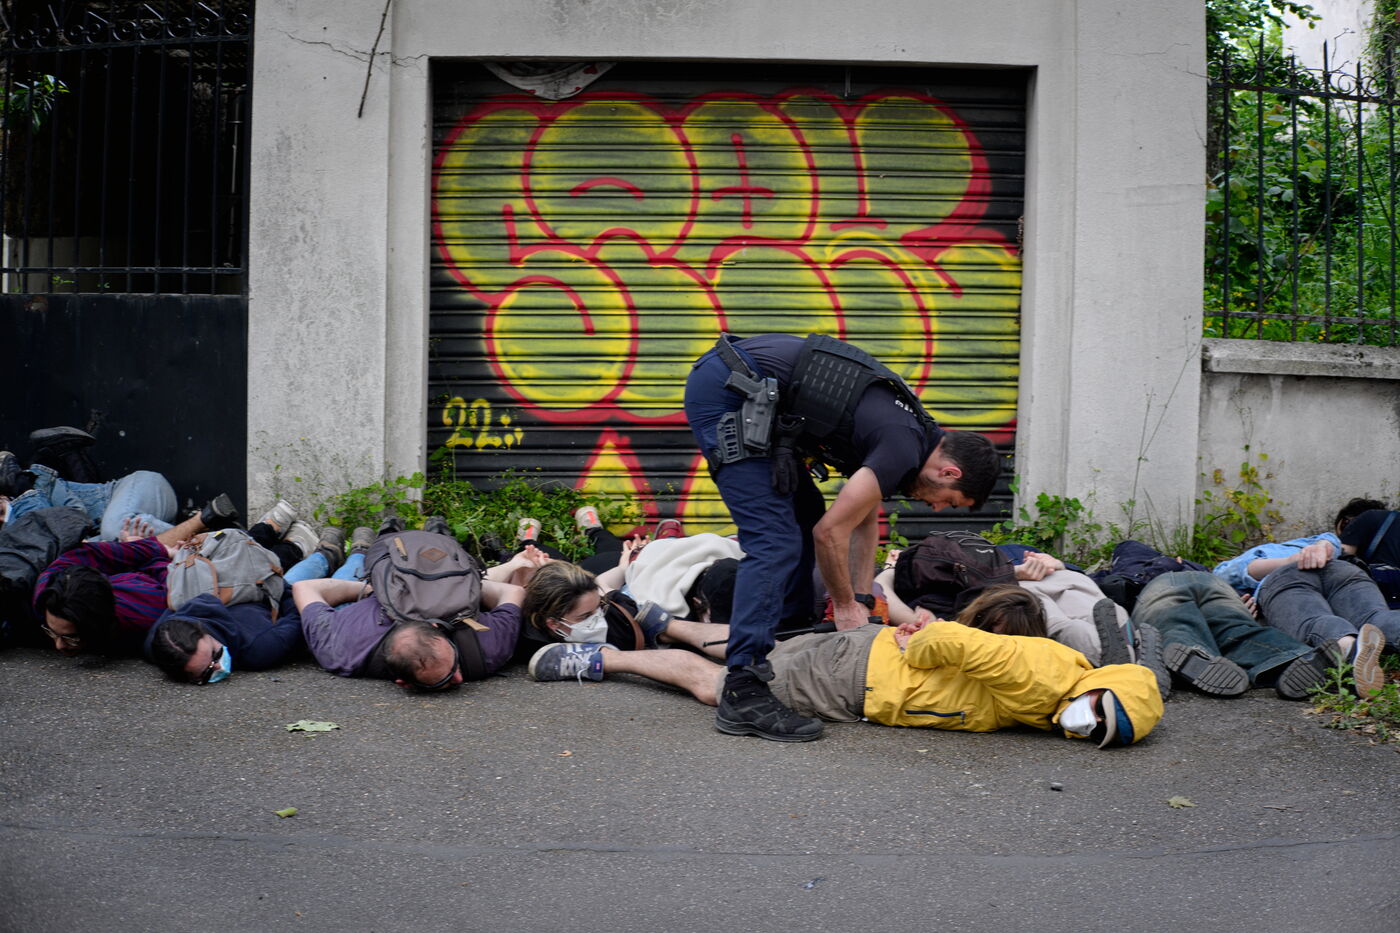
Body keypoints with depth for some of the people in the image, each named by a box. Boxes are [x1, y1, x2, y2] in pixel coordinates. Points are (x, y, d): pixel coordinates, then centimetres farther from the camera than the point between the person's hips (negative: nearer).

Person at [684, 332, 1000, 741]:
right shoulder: (904, 449, -14)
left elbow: (864, 522, 25)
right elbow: (831, 531, -11)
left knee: (805, 514, 21)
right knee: (775, 541, -14)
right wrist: (847, 607, 5)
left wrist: (862, 603, 22)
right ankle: (743, 695, -17)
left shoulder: (908, 427, 16)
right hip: (726, 389, -11)